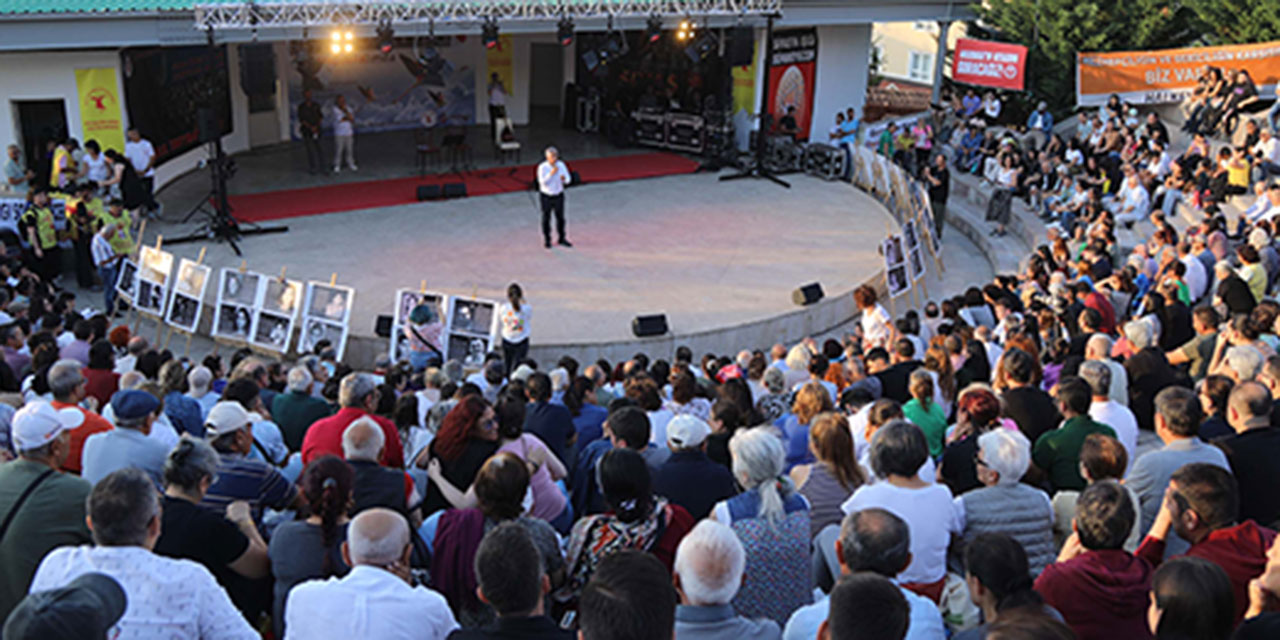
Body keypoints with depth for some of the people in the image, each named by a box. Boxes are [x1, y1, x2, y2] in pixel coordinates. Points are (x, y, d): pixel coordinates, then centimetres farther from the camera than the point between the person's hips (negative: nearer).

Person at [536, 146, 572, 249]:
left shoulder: (561, 165, -10)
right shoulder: (542, 167, -19)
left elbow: (568, 180, -9)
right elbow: (543, 183, -25)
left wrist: (564, 178, -34)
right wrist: (551, 173, -38)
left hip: (559, 195, 3)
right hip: (546, 196, -3)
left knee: (560, 218, 11)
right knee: (546, 219, 9)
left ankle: (561, 239, 26)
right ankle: (547, 240, 25)